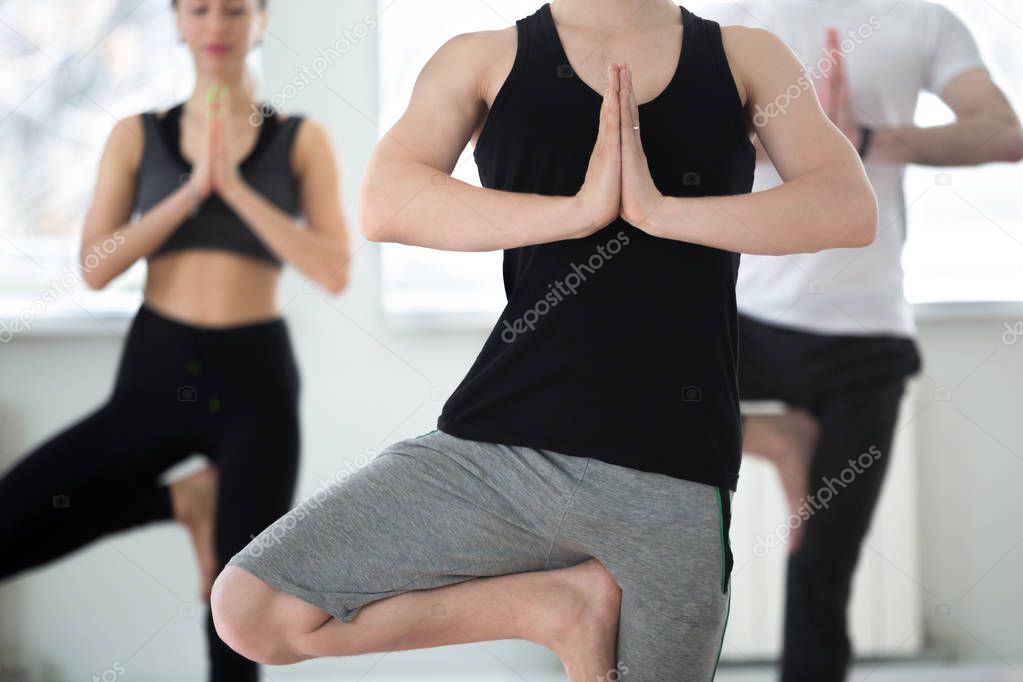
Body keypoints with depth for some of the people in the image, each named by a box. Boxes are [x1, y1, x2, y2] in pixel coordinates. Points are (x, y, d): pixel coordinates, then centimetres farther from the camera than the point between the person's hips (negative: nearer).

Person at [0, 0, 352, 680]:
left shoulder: (302, 140, 3)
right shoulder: (136, 137, 6)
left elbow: (334, 272, -8)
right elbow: (96, 266, -4)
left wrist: (235, 187, -14)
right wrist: (191, 191, -13)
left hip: (255, 379, -2)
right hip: (154, 375, 2)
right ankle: (183, 502, 7)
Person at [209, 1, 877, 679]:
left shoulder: (744, 57, 10)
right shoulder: (485, 59, 8)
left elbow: (852, 209, -4)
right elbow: (385, 204, -8)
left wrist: (662, 210, -15)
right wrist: (579, 210, -18)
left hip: (672, 481, 0)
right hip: (501, 444, 1)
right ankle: (557, 606, 1)